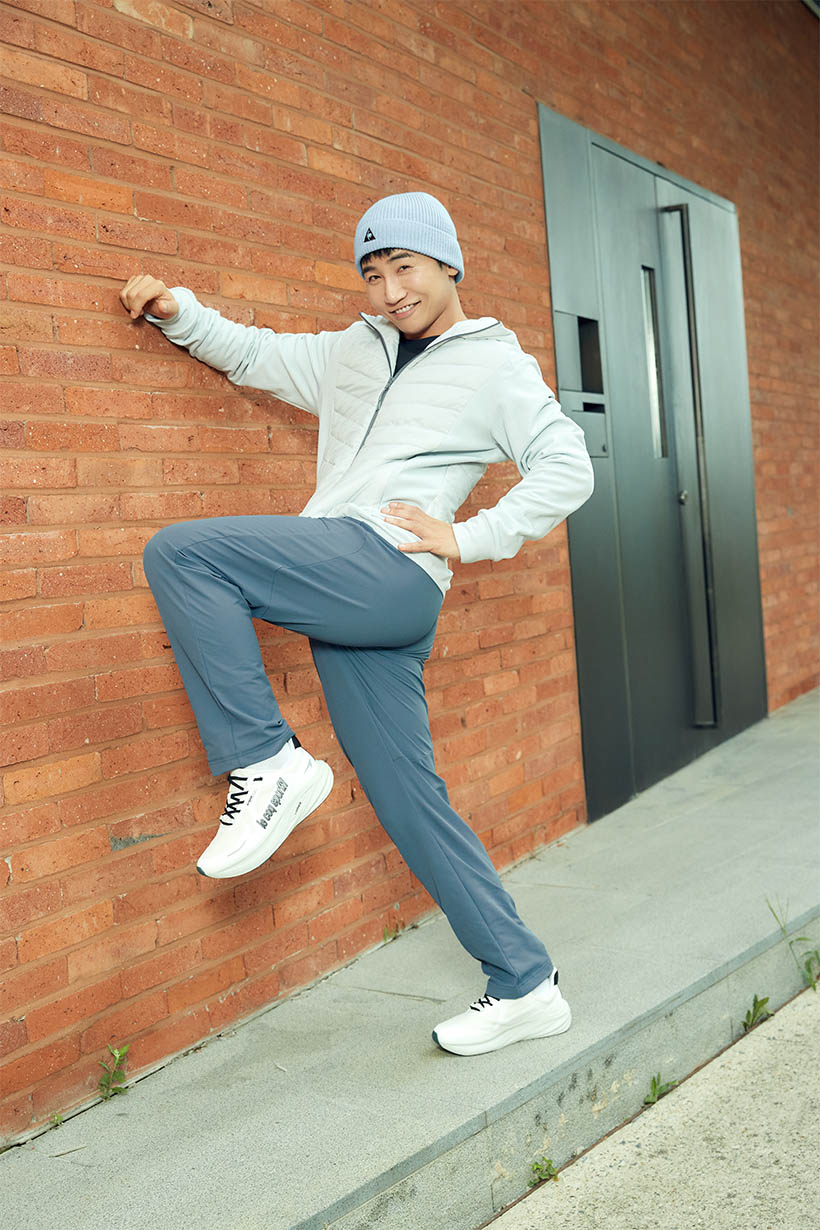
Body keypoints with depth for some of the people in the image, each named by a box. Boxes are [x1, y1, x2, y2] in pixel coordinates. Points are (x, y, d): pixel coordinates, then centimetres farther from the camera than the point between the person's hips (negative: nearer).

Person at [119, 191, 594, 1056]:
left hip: (387, 570, -7)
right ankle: (524, 989, 12)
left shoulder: (497, 367, 8)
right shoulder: (353, 351, 26)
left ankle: (267, 761, -14)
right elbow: (254, 354, 33)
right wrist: (176, 311, 18)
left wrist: (466, 538, -8)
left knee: (181, 553, -19)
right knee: (410, 804, 4)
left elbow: (569, 471, -1)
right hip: (340, 593, 7)